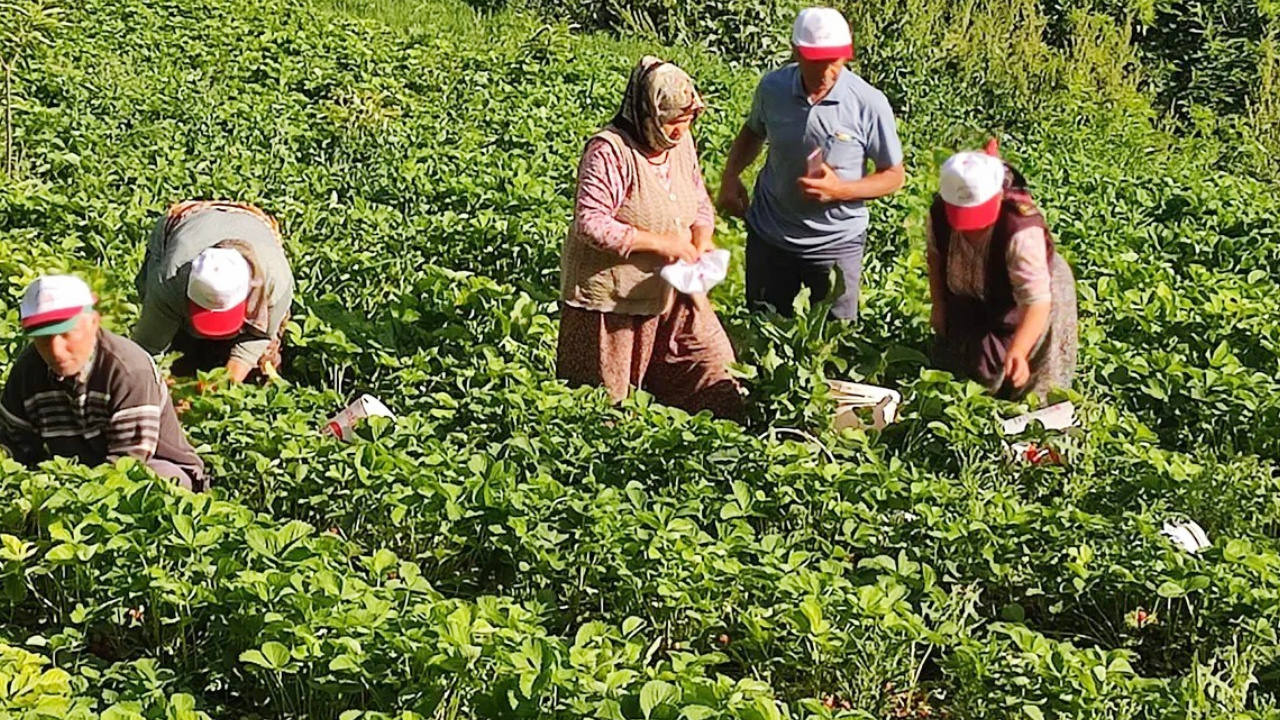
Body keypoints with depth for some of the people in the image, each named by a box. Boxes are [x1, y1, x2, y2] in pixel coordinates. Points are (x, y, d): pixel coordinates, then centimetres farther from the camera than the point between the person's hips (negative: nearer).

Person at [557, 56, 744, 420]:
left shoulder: (682, 144, 3)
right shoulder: (609, 151, -20)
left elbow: (700, 203, 14)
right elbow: (591, 223, -26)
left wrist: (700, 245, -8)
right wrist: (660, 243, -25)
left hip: (672, 293, 7)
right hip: (612, 298, -7)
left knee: (714, 369, 7)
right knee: (607, 401, 6)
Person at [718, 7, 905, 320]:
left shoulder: (869, 104, -20)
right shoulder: (772, 88, -11)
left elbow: (893, 176, -8)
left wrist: (840, 190, -24)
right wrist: (731, 175, -5)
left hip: (836, 243, -2)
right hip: (769, 235, 2)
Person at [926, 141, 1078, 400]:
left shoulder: (1023, 232, -44)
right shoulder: (939, 214, -27)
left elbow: (1036, 301, -49)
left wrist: (1018, 352, -63)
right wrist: (938, 305, -2)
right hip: (968, 308, 6)